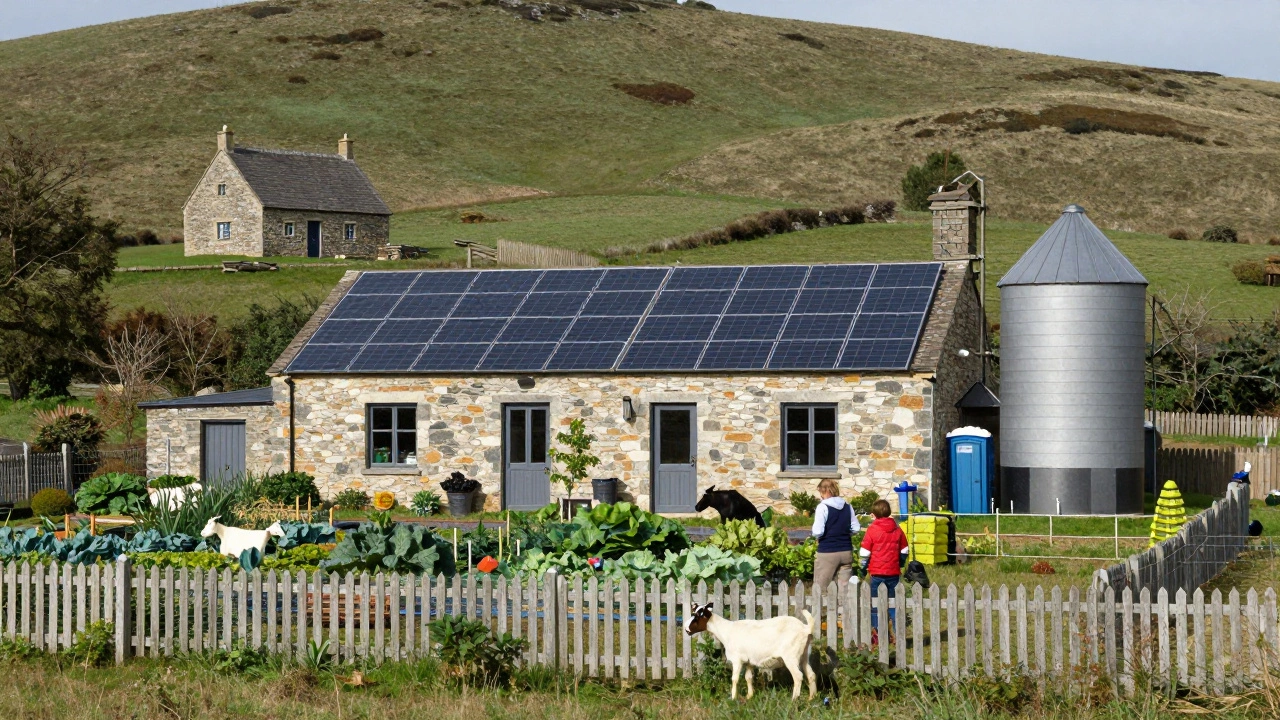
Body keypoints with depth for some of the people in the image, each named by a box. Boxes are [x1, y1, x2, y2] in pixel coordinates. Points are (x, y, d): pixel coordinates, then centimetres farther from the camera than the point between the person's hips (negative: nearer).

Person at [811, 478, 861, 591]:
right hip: (847, 552, 5)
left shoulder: (823, 507, -11)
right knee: (845, 587, 6)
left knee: (820, 587, 3)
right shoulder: (847, 507, 5)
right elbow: (855, 528, 8)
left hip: (827, 552, -5)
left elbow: (818, 532, -16)